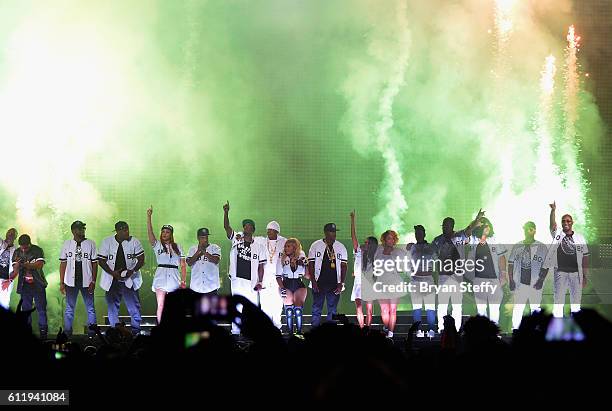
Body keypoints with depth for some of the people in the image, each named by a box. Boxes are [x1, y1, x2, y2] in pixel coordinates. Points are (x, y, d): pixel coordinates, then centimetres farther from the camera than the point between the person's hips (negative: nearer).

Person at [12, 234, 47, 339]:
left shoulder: (37, 250, -4)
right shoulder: (17, 253, 6)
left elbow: (39, 264, -16)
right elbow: (15, 269, -1)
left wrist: (25, 264, -26)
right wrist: (17, 264, -23)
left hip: (38, 284, -3)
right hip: (24, 285, 3)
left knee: (41, 308, -2)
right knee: (25, 309, 4)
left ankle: (43, 331, 0)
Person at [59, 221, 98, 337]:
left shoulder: (90, 244, 2)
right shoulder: (67, 244, 5)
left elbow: (94, 263, 3)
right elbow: (63, 264, 6)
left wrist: (93, 281, -5)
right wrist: (61, 283, 2)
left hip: (86, 282, -1)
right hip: (71, 282, 1)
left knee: (90, 309, 1)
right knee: (69, 309, 6)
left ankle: (92, 333, 6)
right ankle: (67, 332, 12)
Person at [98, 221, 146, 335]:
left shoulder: (134, 242, -2)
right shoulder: (107, 242, -1)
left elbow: (141, 260, 1)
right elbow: (101, 261, 0)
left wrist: (132, 271, -15)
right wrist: (112, 273, -13)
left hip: (130, 280, -1)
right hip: (112, 281, 1)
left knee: (134, 307, -2)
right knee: (113, 307, 5)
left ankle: (135, 332, 5)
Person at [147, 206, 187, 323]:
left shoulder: (177, 247, 11)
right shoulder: (157, 245, 8)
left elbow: (183, 265, 9)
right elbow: (150, 232, -8)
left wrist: (183, 281, 1)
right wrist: (149, 217, -19)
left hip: (174, 278, 1)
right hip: (161, 277, -1)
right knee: (160, 305, -6)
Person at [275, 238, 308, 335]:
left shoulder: (302, 258, 5)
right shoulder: (282, 259, 4)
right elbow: (278, 276, 2)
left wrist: (306, 265, -11)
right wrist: (282, 288, -10)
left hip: (299, 285, 0)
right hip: (286, 285, 0)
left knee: (298, 308, -11)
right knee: (289, 308, -4)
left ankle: (299, 331, -7)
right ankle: (290, 331, 3)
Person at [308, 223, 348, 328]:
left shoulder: (341, 247, 7)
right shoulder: (316, 245, 1)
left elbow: (343, 266, 6)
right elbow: (311, 265, 0)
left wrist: (341, 283, -4)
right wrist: (313, 282, -8)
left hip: (334, 285, 2)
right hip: (319, 284, -2)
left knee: (332, 311, 5)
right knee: (316, 310, 2)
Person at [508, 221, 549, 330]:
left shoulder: (542, 247, 3)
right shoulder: (517, 247, 10)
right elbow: (510, 263, 12)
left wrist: (541, 279, -10)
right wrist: (511, 280, 2)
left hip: (535, 284, -2)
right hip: (519, 283, 2)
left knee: (535, 309, 0)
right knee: (517, 308, 3)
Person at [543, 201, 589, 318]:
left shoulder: (580, 238, 8)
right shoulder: (557, 233, 5)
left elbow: (585, 258, 9)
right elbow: (552, 224, -15)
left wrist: (585, 276, 5)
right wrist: (553, 210, -33)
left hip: (576, 273, 1)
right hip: (560, 272, -1)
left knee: (576, 299, 6)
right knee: (558, 299, 1)